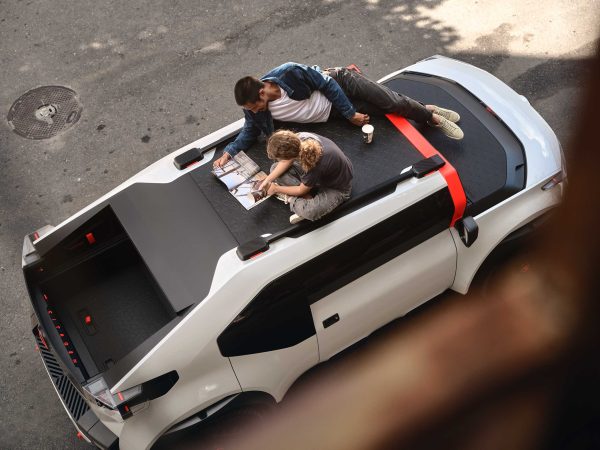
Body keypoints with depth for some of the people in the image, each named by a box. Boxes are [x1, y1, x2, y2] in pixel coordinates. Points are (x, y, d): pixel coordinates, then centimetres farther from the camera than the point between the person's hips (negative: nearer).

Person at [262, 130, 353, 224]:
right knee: (275, 168, -2)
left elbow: (301, 190, -19)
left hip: (337, 188, -7)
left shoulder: (315, 166, -41)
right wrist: (268, 179, -8)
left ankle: (291, 199, -4)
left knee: (309, 212, -35)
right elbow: (287, 161, -2)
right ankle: (307, 198, -4)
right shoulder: (298, 138, -26)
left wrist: (276, 189, -5)